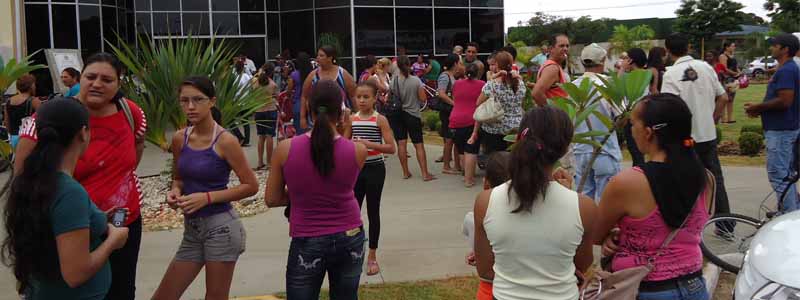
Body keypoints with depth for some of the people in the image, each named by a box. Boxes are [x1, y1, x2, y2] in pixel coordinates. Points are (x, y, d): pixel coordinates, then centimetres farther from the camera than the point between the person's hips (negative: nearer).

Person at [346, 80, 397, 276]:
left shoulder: (380, 120, -7)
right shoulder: (352, 119, 4)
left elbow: (391, 148, -12)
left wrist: (369, 144, -22)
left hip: (374, 169, -3)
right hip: (356, 168, 3)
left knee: (373, 212, 5)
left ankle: (372, 256, 17)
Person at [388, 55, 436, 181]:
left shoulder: (393, 81, -6)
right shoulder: (416, 80, -11)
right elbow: (423, 98, -10)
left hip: (397, 115, 2)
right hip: (413, 114, -2)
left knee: (401, 143, 7)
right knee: (419, 145, 2)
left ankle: (406, 172, 11)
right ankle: (425, 174, 1)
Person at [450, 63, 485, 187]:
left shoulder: (457, 84, 14)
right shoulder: (482, 84, 2)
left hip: (455, 121, 4)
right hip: (472, 121, -4)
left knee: (462, 151, 14)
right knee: (471, 151, -3)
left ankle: (468, 175, 22)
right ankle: (469, 179, -5)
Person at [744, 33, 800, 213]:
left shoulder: (785, 71, -19)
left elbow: (785, 101, -27)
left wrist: (758, 107, -16)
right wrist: (760, 109, 12)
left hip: (780, 130, -11)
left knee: (777, 174, -7)